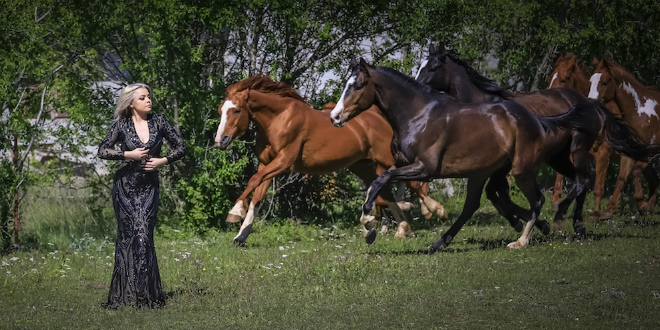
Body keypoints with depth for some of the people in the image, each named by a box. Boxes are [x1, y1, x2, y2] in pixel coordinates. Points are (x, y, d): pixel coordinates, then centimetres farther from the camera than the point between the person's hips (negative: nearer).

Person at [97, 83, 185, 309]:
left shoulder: (158, 121, 2)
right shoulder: (122, 125, -2)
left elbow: (180, 147, 6)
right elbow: (103, 150, -5)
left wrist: (163, 161, -9)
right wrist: (129, 154, -13)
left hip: (149, 186, 1)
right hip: (125, 186, -1)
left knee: (144, 236, -9)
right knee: (127, 236, 0)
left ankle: (147, 294, -5)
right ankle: (124, 294, 5)